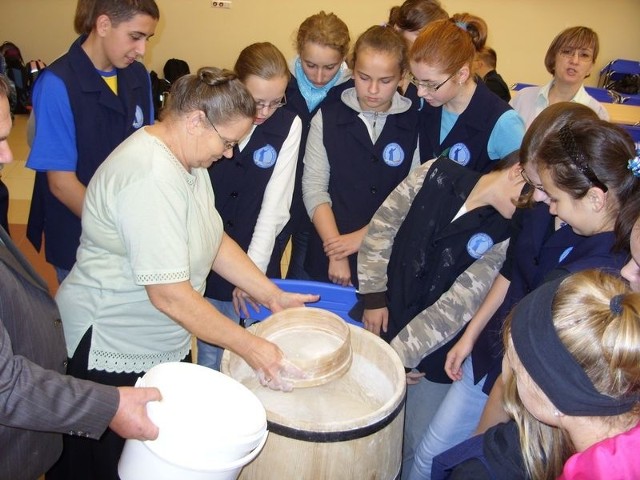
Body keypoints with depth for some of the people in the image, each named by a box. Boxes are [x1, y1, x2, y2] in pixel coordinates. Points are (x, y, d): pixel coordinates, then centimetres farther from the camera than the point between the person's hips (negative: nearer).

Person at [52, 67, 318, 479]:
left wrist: (273, 296, 1)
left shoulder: (187, 158, 3)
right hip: (110, 354, -9)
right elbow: (169, 293, -29)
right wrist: (249, 346, -23)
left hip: (166, 346, 9)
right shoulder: (150, 176, -28)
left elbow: (214, 240, 7)